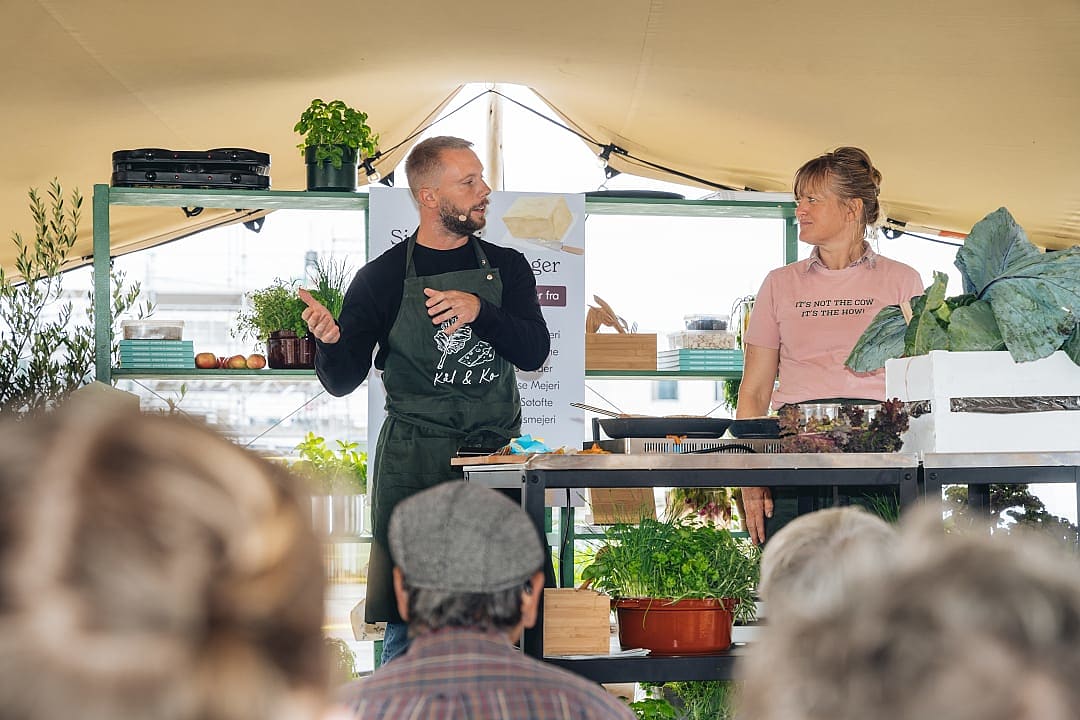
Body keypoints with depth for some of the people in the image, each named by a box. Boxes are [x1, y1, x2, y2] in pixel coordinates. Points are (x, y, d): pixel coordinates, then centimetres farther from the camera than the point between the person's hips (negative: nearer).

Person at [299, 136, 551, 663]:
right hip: (414, 462, -2)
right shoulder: (383, 277, 2)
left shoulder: (506, 267, 10)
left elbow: (535, 352, -3)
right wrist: (329, 341, -22)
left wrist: (479, 310, -20)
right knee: (408, 628, -4)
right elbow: (342, 382, 1)